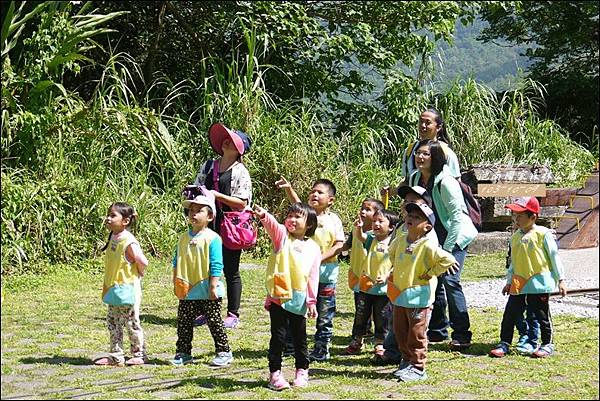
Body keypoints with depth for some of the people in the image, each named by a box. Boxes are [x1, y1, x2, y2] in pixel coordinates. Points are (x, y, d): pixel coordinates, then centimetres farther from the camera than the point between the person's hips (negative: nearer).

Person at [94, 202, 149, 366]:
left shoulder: (129, 242, -19)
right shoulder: (112, 238, 7)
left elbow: (143, 262, -20)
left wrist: (137, 275, -4)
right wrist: (107, 286, 14)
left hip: (127, 290, -9)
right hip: (114, 290, 9)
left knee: (132, 324, 1)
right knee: (113, 324, 12)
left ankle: (139, 355, 13)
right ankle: (116, 356, 19)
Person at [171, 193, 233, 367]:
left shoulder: (212, 238, -12)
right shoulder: (184, 238, 7)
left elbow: (216, 266, -14)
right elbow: (177, 262, 14)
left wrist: (213, 287, -16)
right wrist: (176, 283, 11)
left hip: (207, 293, -6)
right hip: (187, 291, 6)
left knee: (214, 322, 3)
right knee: (183, 323, 10)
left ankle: (224, 352, 14)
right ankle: (183, 353, 20)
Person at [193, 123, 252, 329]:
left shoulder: (240, 172, -6)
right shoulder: (208, 166, 11)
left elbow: (242, 203, -12)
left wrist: (217, 195, -19)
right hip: (210, 226, 5)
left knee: (231, 271, 3)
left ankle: (233, 314, 12)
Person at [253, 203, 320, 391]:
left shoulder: (313, 248, 6)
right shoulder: (281, 235, 1)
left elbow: (313, 276, 6)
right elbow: (272, 224, -22)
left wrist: (312, 301, 2)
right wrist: (264, 216, -44)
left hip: (299, 301, 2)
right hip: (278, 297, -2)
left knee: (299, 338, 13)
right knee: (278, 336, 0)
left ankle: (302, 371, 27)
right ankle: (275, 373, 8)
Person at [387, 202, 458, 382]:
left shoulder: (428, 246, -17)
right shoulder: (399, 240, 3)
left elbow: (448, 260, -22)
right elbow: (392, 254, 26)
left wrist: (430, 273, -15)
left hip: (419, 297, -7)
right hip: (399, 295, 7)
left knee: (416, 334, 0)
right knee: (400, 332, 15)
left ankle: (418, 368, 9)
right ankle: (407, 361, 31)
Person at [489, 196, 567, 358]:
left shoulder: (543, 234, -7)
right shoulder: (515, 237, 10)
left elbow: (554, 257, -4)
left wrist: (560, 280, -5)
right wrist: (509, 281, 19)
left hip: (539, 283, -5)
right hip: (519, 284, 5)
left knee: (542, 315, 6)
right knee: (510, 314, 2)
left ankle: (547, 344, 19)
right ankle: (504, 344, 10)